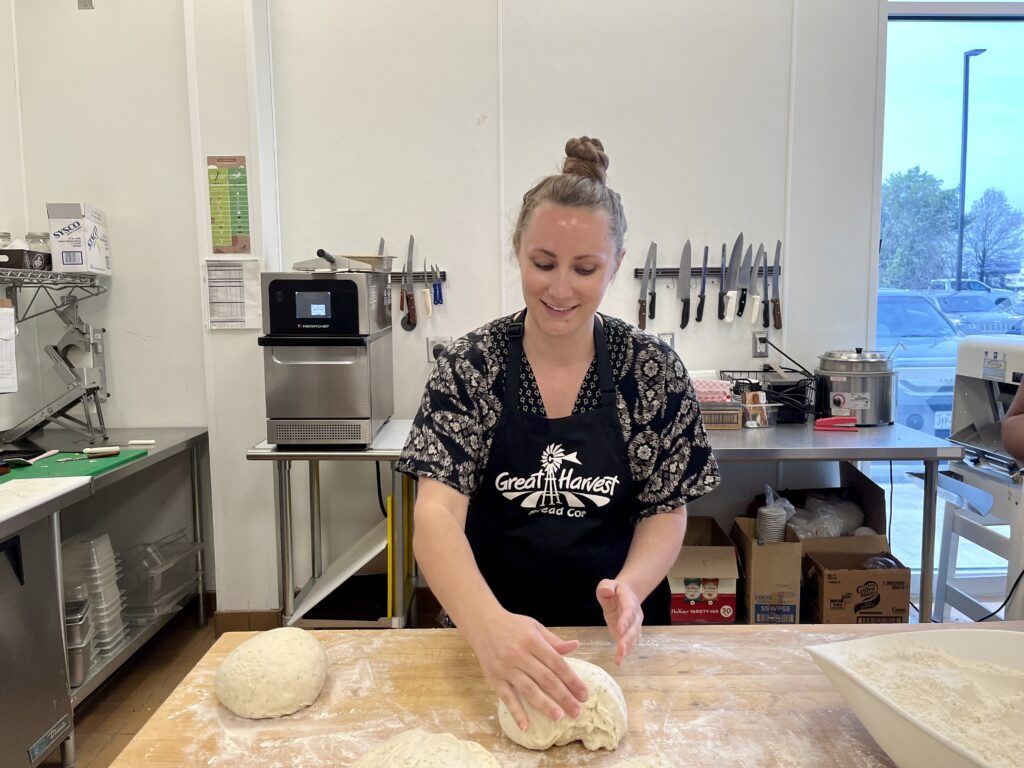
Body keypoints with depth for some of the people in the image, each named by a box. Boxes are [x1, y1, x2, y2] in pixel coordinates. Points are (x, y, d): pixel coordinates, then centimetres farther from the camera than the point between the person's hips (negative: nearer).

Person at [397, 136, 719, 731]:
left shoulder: (653, 370, -11)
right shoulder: (471, 366, -14)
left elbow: (667, 509, -5)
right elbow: (437, 513, -23)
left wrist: (630, 585, -26)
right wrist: (488, 624, -41)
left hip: (613, 635, 1)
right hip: (492, 628, 0)